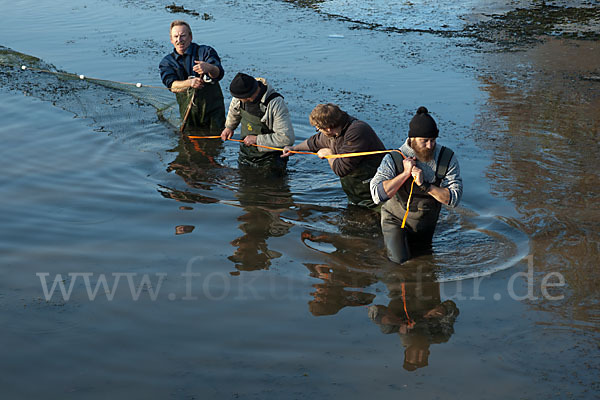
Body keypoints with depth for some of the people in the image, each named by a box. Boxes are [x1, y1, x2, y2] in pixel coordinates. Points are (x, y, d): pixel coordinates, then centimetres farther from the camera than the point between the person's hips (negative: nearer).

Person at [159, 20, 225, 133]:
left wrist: (209, 68, -41)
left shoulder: (205, 51, 1)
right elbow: (172, 85, -11)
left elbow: (219, 74, -16)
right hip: (188, 113, 2)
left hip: (212, 110, -1)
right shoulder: (167, 62, 7)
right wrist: (190, 83, -32)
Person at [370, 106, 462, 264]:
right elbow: (377, 195, -34)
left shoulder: (448, 158, -18)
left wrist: (424, 185, -33)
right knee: (400, 262, -10)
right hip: (396, 220, -3)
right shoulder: (394, 159, -25)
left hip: (425, 225, 3)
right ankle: (392, 239, 19)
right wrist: (405, 174, -36)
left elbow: (454, 198, -22)